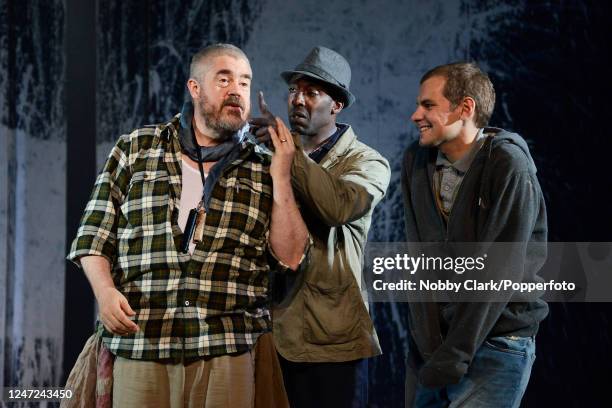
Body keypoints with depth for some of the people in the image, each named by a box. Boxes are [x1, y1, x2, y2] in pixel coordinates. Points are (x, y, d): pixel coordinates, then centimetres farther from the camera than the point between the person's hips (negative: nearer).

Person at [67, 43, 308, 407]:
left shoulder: (262, 169, 11)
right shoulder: (135, 150, 11)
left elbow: (291, 256, 4)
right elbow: (94, 234, 11)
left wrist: (281, 176, -2)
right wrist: (105, 290, -6)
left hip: (229, 349, 0)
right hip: (138, 343, 0)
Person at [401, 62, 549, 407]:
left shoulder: (508, 166, -14)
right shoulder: (416, 161, 3)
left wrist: (455, 353, -19)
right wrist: (430, 343, -12)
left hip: (496, 347, -5)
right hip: (432, 341, 5)